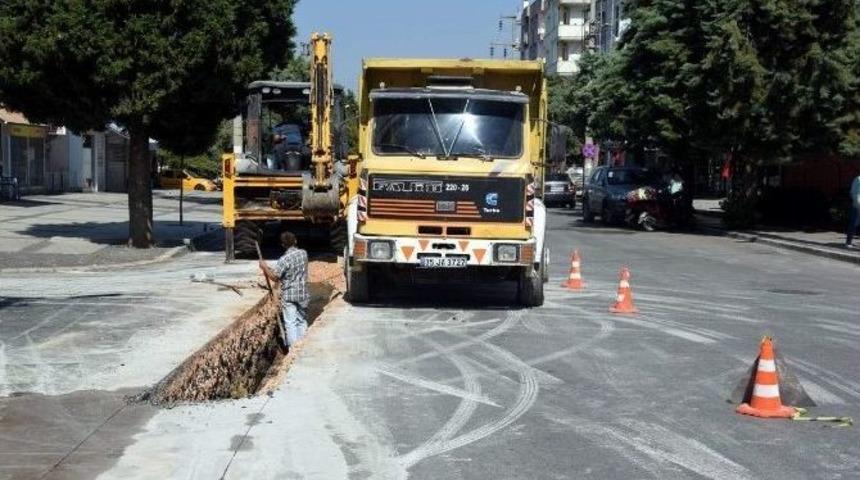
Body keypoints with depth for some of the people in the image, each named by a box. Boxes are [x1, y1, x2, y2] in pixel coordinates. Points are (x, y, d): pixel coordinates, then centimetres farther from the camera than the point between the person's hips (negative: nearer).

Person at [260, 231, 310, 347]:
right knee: (302, 321, 15)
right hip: (302, 294, 5)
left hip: (288, 295, -5)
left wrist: (265, 267, -1)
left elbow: (274, 277, -16)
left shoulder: (284, 259, -19)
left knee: (290, 323, 2)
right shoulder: (303, 253, -1)